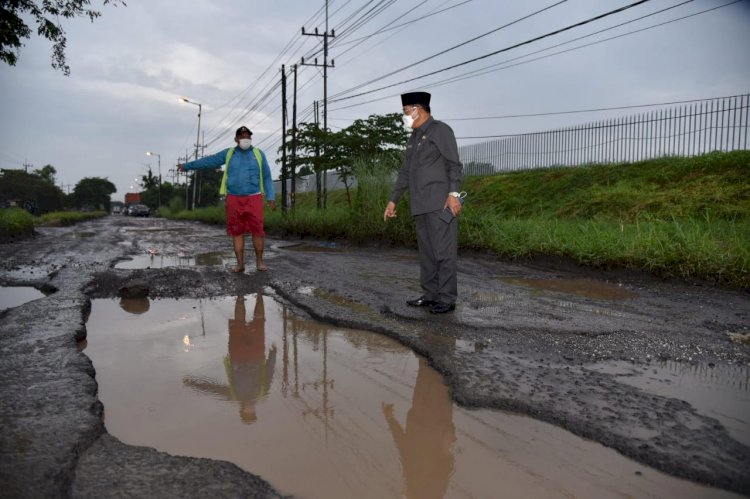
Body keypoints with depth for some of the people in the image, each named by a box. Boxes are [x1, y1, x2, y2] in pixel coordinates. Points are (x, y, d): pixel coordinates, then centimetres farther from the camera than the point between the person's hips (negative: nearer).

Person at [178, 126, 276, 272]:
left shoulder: (258, 154, 3)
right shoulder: (229, 153, 7)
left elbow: (267, 177, 2)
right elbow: (208, 161, 11)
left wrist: (271, 197, -6)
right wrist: (187, 166, 12)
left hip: (253, 199, -1)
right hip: (234, 200, 2)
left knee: (257, 231, -7)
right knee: (237, 232, 0)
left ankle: (259, 261, 8)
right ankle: (240, 264, 6)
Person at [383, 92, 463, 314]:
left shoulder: (440, 130, -4)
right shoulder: (414, 138, 21)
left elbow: (454, 164, -12)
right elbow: (405, 172, 23)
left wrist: (453, 193, -24)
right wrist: (393, 200, 21)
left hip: (440, 203, -9)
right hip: (421, 206, 9)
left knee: (443, 251, -7)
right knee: (426, 251, 10)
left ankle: (447, 299, -3)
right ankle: (431, 295, 16)